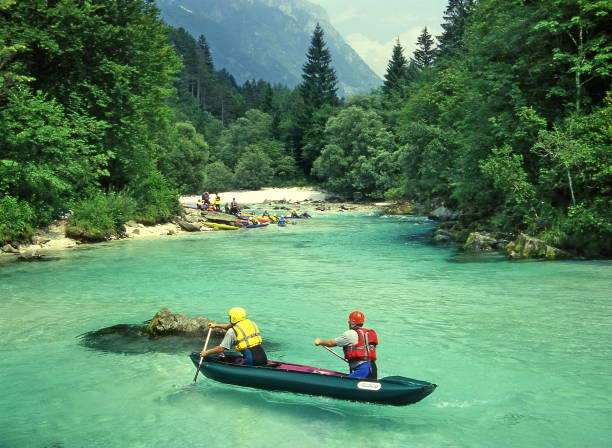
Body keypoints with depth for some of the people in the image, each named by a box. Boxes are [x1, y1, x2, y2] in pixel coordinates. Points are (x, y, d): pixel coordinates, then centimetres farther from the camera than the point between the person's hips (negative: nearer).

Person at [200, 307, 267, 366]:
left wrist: (206, 352, 17)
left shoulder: (232, 332, -1)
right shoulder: (251, 323, 18)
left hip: (251, 359, -6)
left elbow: (221, 349, 2)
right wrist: (216, 325, 39)